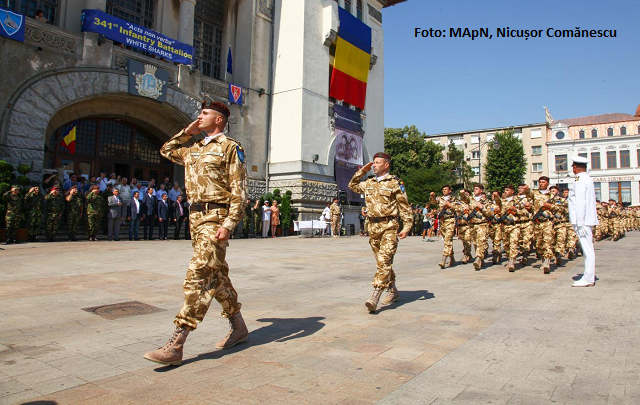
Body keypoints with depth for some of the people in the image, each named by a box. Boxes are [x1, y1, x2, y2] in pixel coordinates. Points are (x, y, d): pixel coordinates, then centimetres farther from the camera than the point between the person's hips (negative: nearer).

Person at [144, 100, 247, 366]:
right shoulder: (194, 150, 19)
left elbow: (239, 192, -11)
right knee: (217, 275, 13)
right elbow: (166, 151, 37)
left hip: (215, 217, -9)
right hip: (196, 216, 9)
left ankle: (175, 346, -11)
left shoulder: (230, 148, -4)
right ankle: (239, 328, 27)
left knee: (197, 276, -13)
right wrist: (187, 132, 23)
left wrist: (228, 224, -21)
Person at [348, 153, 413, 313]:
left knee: (384, 261, -14)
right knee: (382, 262, 14)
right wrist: (362, 171, 18)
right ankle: (393, 291, 30)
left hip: (389, 227, -6)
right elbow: (352, 185, 30)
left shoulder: (395, 183, -3)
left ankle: (374, 297, -19)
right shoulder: (368, 183, 13)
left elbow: (405, 207, -3)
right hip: (373, 227, 7)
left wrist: (407, 227, -10)